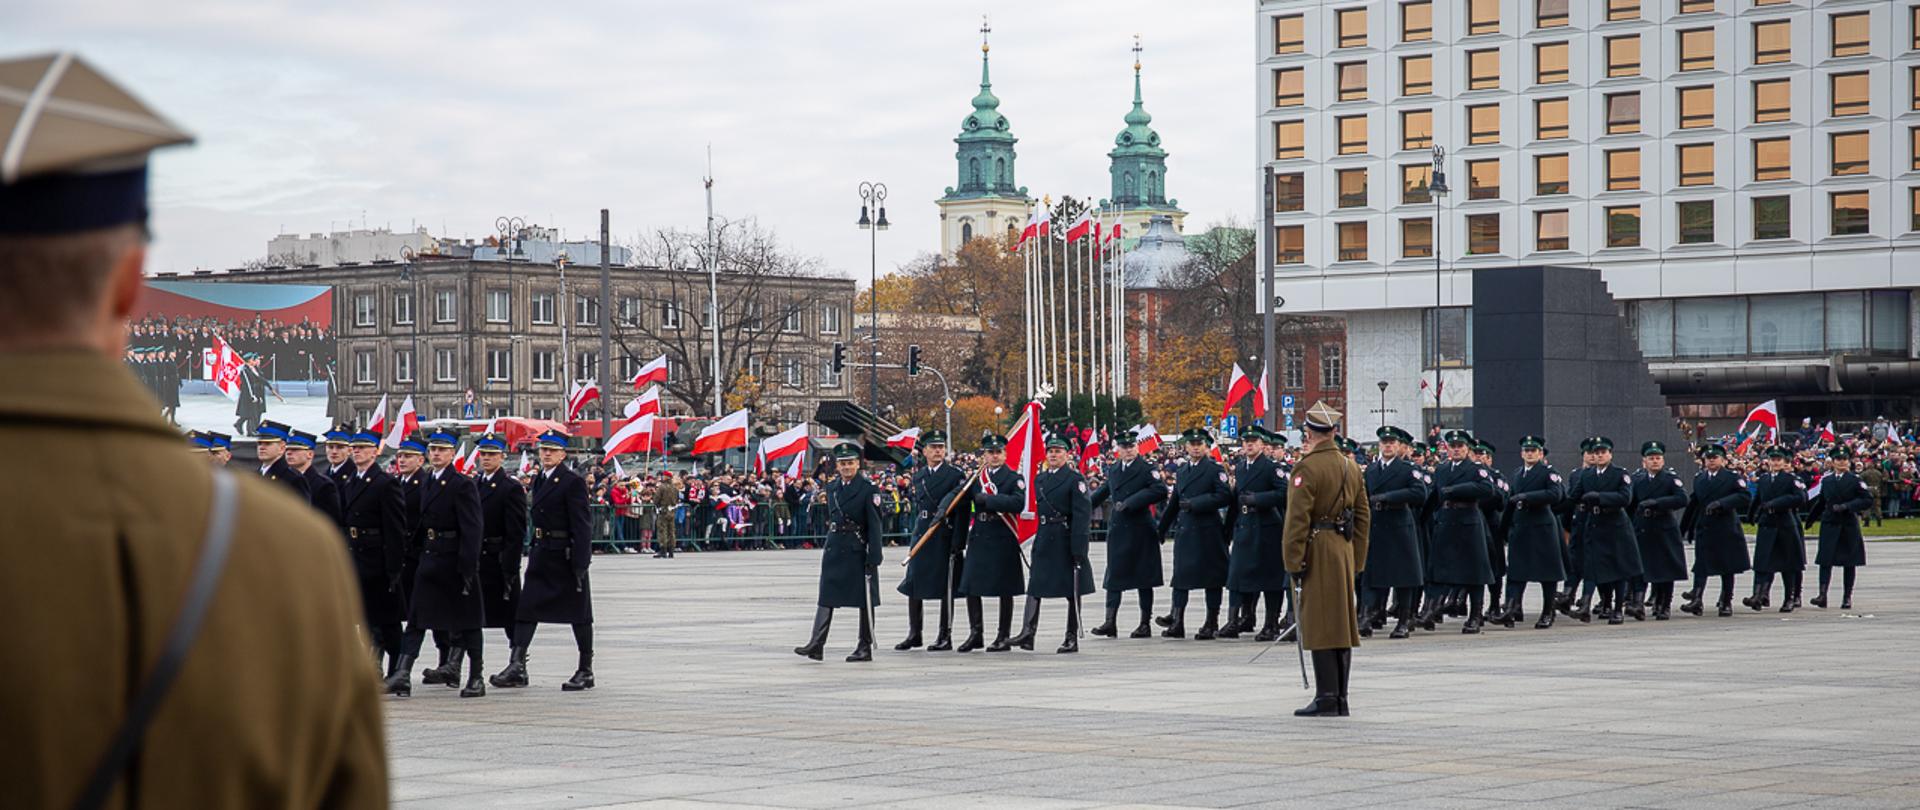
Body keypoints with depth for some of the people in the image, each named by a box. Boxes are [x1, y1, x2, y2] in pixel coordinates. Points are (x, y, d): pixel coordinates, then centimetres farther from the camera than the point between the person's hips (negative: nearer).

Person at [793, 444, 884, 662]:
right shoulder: (832, 488, 10)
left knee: (865, 600, 4)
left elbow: (875, 526, -10)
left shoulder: (868, 489, -7)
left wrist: (873, 559, -15)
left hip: (858, 552, -5)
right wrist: (830, 543, 16)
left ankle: (865, 647, 10)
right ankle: (816, 644, -5)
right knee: (826, 597, -1)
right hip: (834, 551, 5)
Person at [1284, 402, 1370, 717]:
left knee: (1320, 625, -6)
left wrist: (1294, 562, -14)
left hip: (1318, 550, -7)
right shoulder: (1351, 468, 12)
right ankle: (1340, 698, 14)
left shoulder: (1307, 468, -12)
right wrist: (1357, 560, 19)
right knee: (1342, 624, 10)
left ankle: (1326, 698, -8)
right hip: (1344, 550, 7)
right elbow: (1363, 517, 15)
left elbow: (1298, 519, -17)